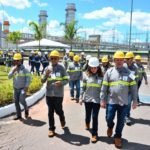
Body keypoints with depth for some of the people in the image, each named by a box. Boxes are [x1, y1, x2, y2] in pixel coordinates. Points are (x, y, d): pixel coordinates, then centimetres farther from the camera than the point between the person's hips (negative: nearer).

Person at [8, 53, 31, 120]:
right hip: (16, 88, 6)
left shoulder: (24, 69, -9)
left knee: (22, 100, -19)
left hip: (22, 88, -6)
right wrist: (13, 71, -16)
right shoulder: (13, 68, 8)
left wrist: (26, 87, -18)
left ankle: (26, 109, 12)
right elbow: (9, 76, -1)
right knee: (16, 102, 7)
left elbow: (28, 78, -11)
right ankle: (19, 115, 18)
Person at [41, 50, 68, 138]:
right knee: (50, 112, 8)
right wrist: (46, 74, -18)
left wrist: (61, 82, -25)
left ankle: (62, 119, 40)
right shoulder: (47, 68, 3)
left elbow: (67, 80, -4)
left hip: (58, 94, -3)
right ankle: (51, 129, 21)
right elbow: (43, 81, 1)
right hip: (49, 94, 3)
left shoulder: (62, 68, -5)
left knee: (58, 110, 6)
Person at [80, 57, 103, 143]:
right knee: (88, 114, 18)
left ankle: (94, 134, 12)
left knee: (95, 117, -1)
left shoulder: (101, 76, -5)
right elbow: (83, 87, 4)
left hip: (97, 99, -1)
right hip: (87, 99, 2)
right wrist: (81, 98, 3)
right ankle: (87, 124, 50)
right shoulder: (86, 75, -3)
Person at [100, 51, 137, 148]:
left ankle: (118, 137, 30)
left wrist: (135, 100, 0)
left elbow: (133, 87, 2)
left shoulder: (128, 72, 0)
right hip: (111, 101, 0)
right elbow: (104, 87, -1)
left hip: (124, 102, 0)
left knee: (121, 122, 10)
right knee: (109, 119, 10)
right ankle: (110, 127, 44)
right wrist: (102, 100, -2)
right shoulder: (109, 72, -2)